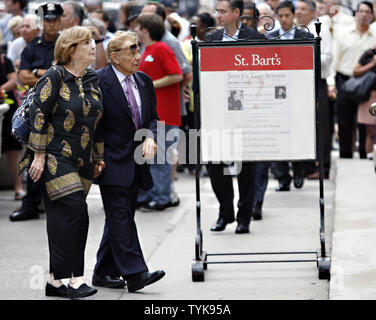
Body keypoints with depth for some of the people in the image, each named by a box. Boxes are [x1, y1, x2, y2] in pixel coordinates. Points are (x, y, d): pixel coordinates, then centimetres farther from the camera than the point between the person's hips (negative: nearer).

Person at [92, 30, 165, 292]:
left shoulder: (144, 82, 11)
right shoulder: (99, 82, -10)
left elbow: (153, 117, 15)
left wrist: (150, 137, -6)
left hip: (136, 161, 7)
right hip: (113, 162, -7)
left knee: (120, 217, 11)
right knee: (120, 215, -9)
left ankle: (104, 273, 19)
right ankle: (135, 273, -13)